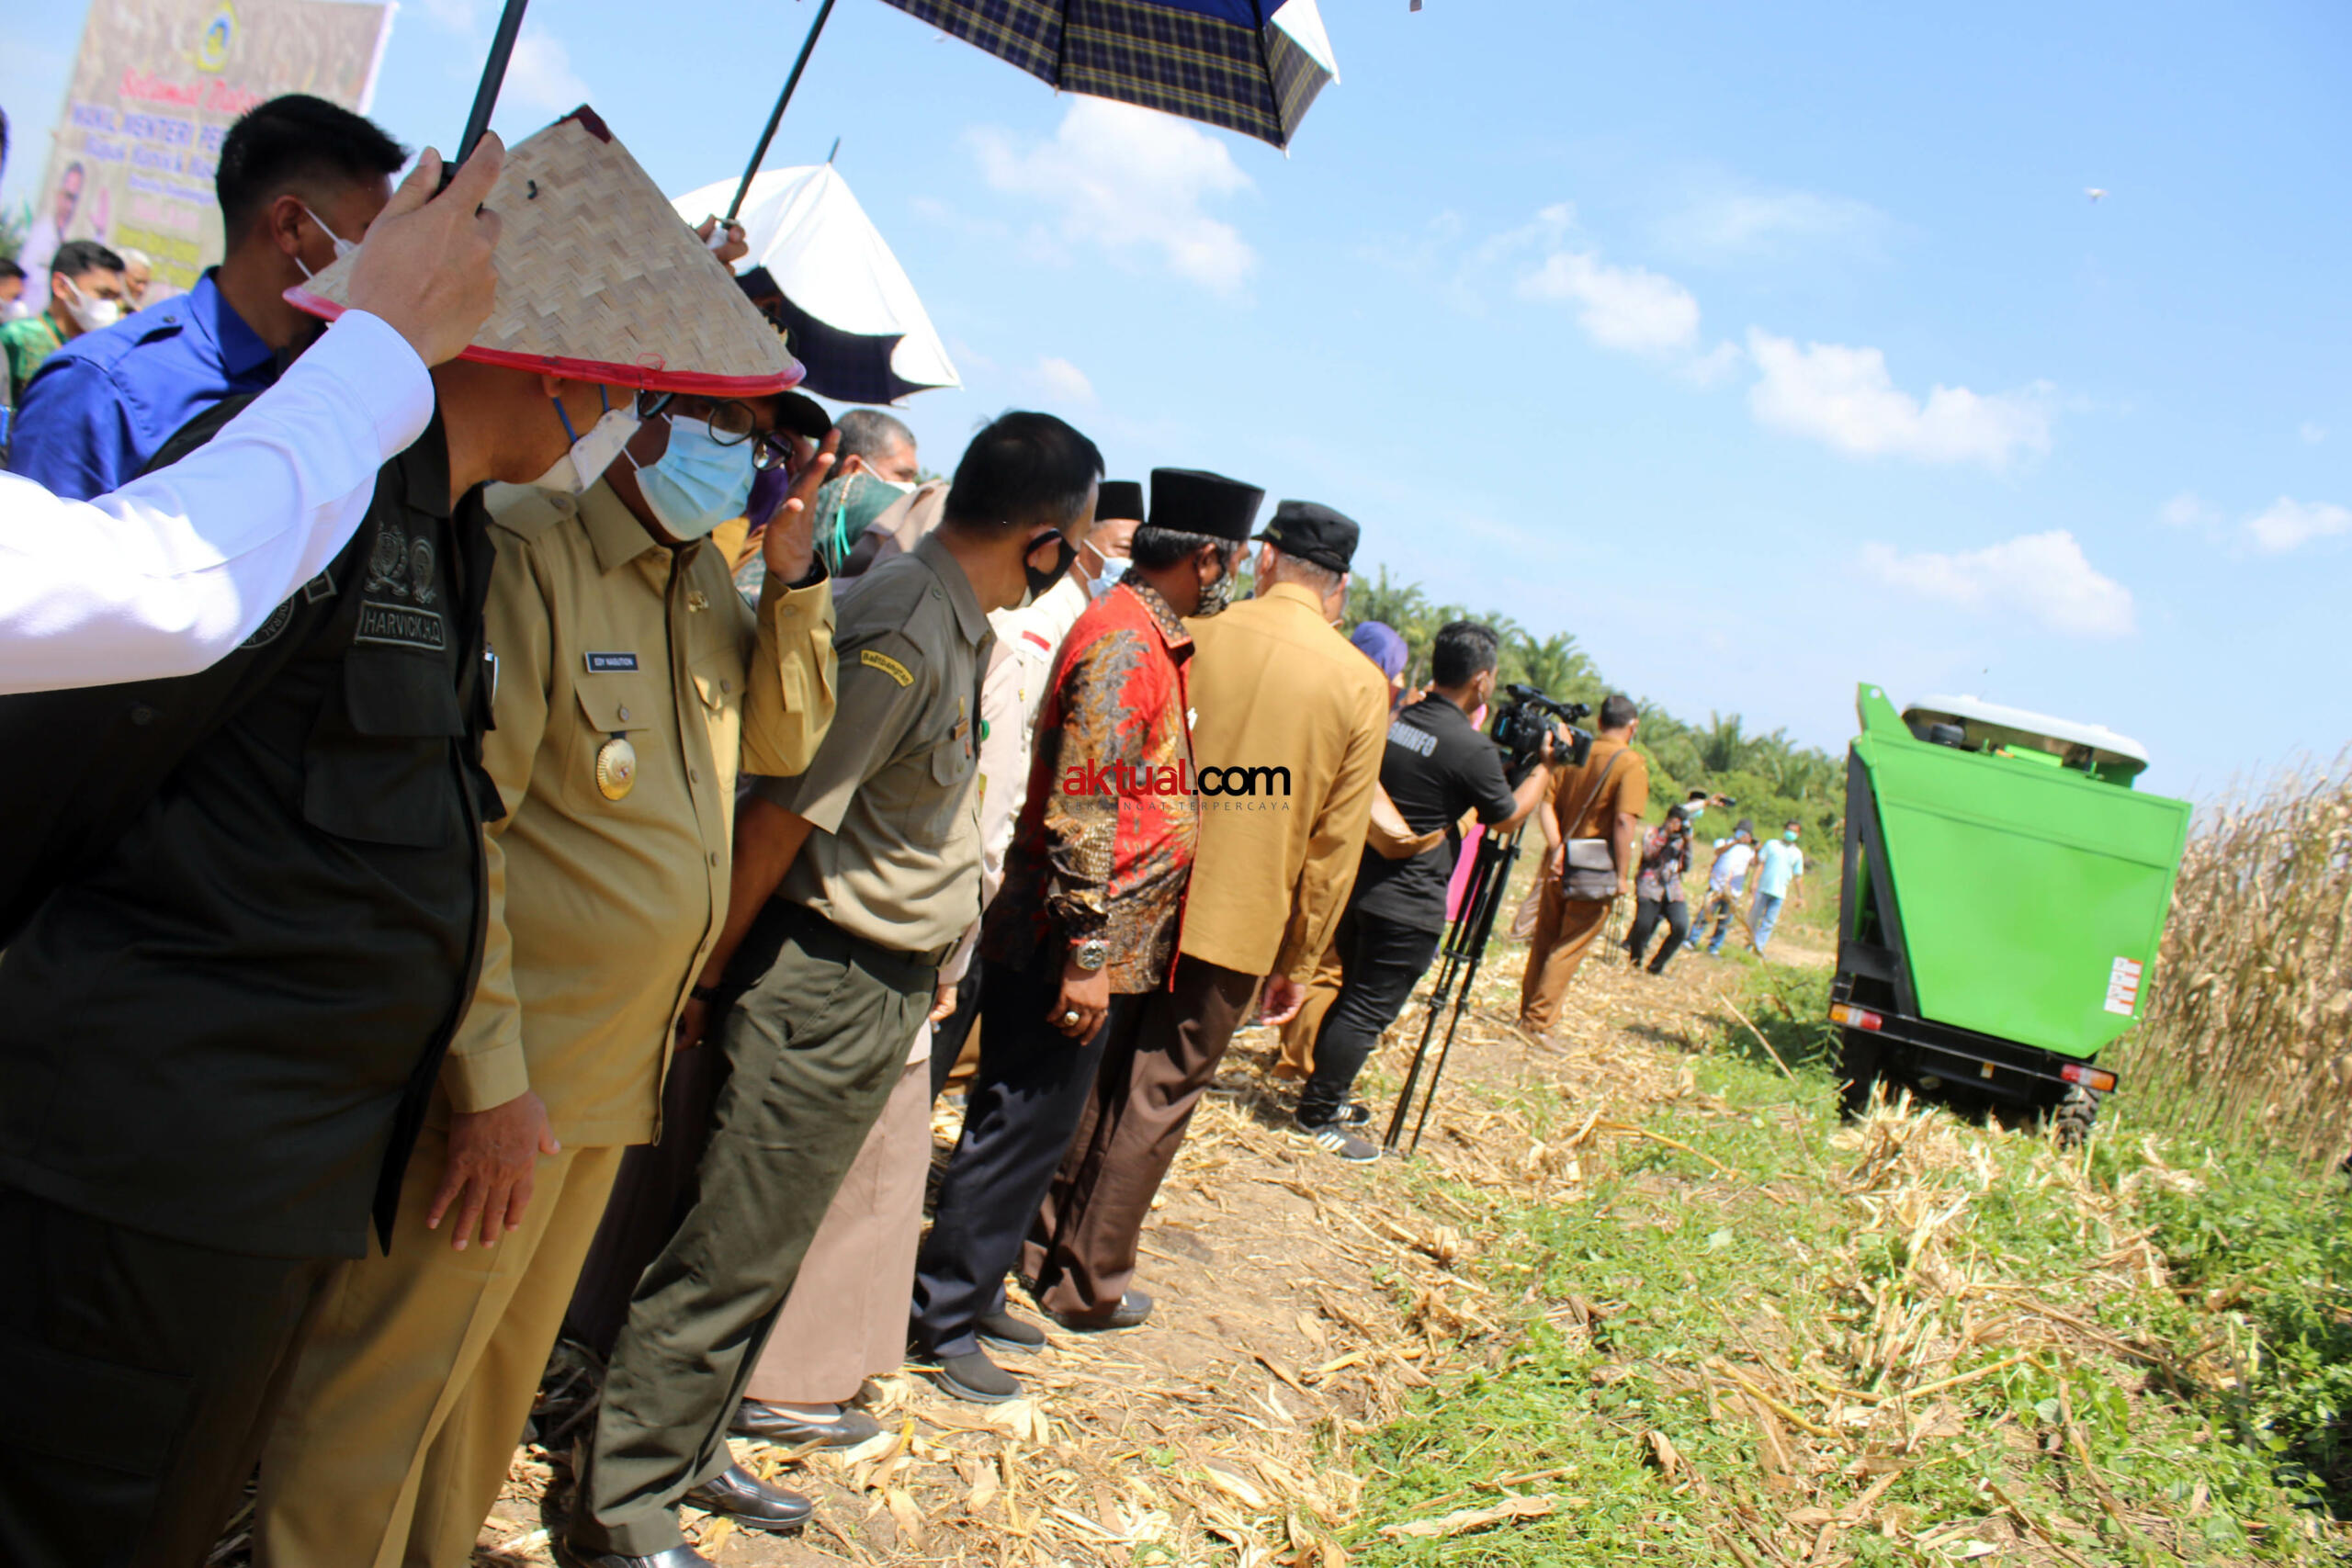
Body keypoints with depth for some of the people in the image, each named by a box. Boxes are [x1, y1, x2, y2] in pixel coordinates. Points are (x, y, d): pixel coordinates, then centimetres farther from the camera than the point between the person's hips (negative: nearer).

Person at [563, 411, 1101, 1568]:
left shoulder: (954, 623, 8)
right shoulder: (903, 635, -22)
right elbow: (778, 814, -20)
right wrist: (710, 976, -11)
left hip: (883, 990, 9)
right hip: (826, 988, -9)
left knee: (762, 1251, 19)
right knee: (731, 1260, 1)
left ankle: (687, 1455, 34)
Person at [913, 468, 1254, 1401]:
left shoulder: (1152, 639, 14)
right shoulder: (1123, 643, -18)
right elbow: (1083, 809, -23)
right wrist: (1086, 956, -23)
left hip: (1108, 946, 10)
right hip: (1076, 946, -10)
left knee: (1037, 1125, 17)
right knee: (1025, 1125, -1)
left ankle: (973, 1295, 29)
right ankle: (943, 1319, 11)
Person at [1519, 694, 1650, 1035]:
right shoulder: (1631, 764, -10)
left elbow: (1547, 804, 2)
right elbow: (1625, 821, -19)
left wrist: (1557, 847, -4)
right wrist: (1622, 875, -15)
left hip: (1561, 863, 6)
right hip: (1596, 872, -6)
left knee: (1544, 940, 15)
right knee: (1568, 949, 1)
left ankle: (1528, 1013, 25)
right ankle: (1538, 1022, 3)